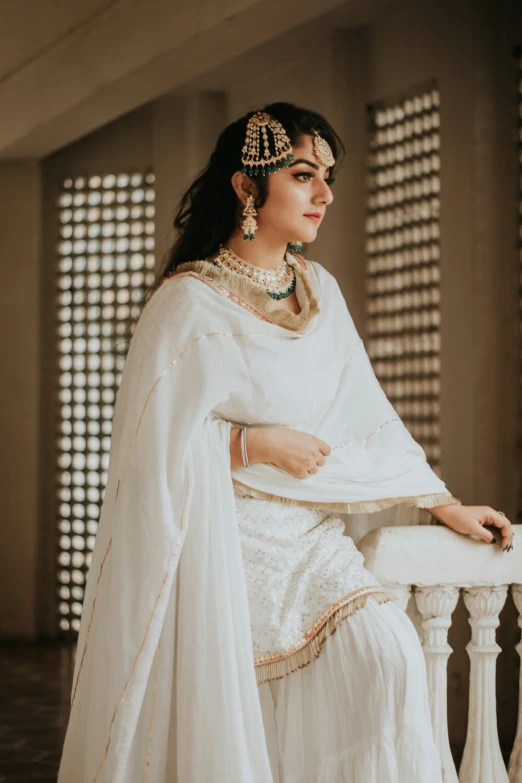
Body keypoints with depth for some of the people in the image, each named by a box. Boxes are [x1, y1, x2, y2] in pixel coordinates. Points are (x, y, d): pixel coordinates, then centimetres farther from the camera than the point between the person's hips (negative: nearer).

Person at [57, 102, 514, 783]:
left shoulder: (318, 290, 11)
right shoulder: (191, 301, -8)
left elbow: (366, 417, 14)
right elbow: (152, 439, -10)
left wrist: (442, 504, 8)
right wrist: (260, 446, -12)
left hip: (310, 536, 5)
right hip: (220, 540, -5)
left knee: (390, 654, -19)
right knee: (229, 727, -20)